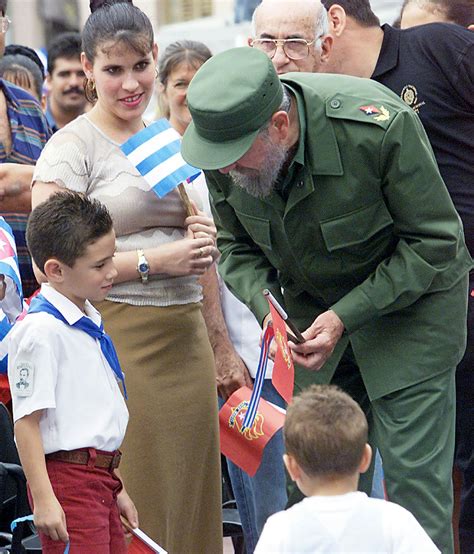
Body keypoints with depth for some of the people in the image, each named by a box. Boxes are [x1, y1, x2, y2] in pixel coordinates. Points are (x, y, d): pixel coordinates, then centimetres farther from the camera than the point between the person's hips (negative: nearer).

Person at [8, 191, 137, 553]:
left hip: (100, 476, 10)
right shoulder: (40, 331, -14)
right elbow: (27, 422, -17)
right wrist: (43, 498, -21)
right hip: (67, 476, -9)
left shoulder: (91, 325, 15)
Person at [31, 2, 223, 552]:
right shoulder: (71, 147, -4)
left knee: (192, 498, 6)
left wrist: (203, 239, 6)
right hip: (119, 339, -6)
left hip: (185, 336, 6)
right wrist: (154, 261, -15)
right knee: (131, 509, -5)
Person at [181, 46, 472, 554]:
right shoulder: (226, 151, -16)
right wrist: (268, 311, -18)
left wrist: (346, 316, -24)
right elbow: (235, 247, 2)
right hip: (313, 308, 5)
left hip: (410, 299, -4)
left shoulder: (378, 126, -30)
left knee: (413, 473, -10)